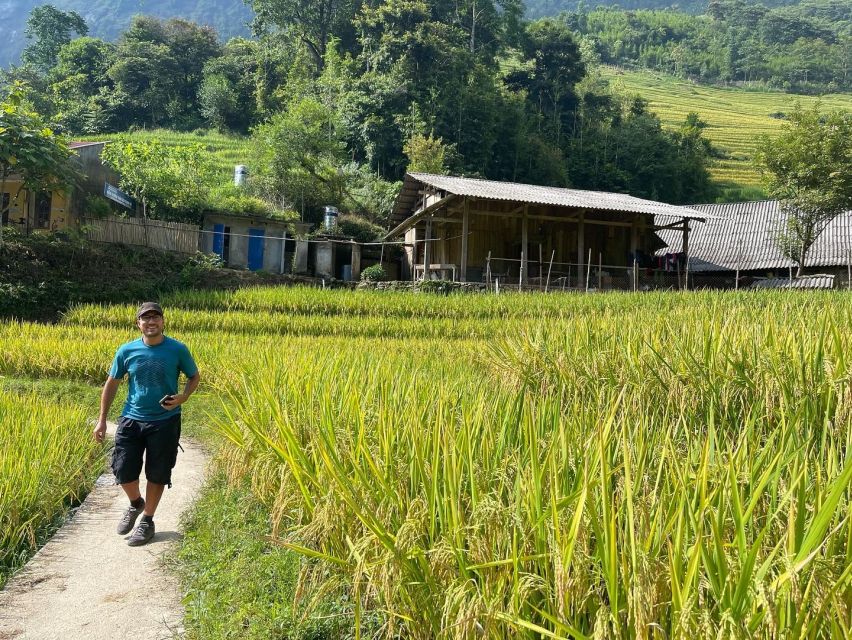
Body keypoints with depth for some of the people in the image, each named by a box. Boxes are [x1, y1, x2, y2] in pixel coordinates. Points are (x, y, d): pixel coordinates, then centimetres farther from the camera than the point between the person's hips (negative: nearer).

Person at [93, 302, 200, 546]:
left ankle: (147, 520, 26)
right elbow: (111, 384, 7)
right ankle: (135, 503, 33)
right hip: (131, 420, 2)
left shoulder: (177, 350, -7)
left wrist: (183, 397, -15)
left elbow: (194, 377, 6)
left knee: (157, 474, 6)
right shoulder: (126, 351, -3)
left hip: (165, 422, -2)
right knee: (123, 471, 1)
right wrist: (102, 420, 5)